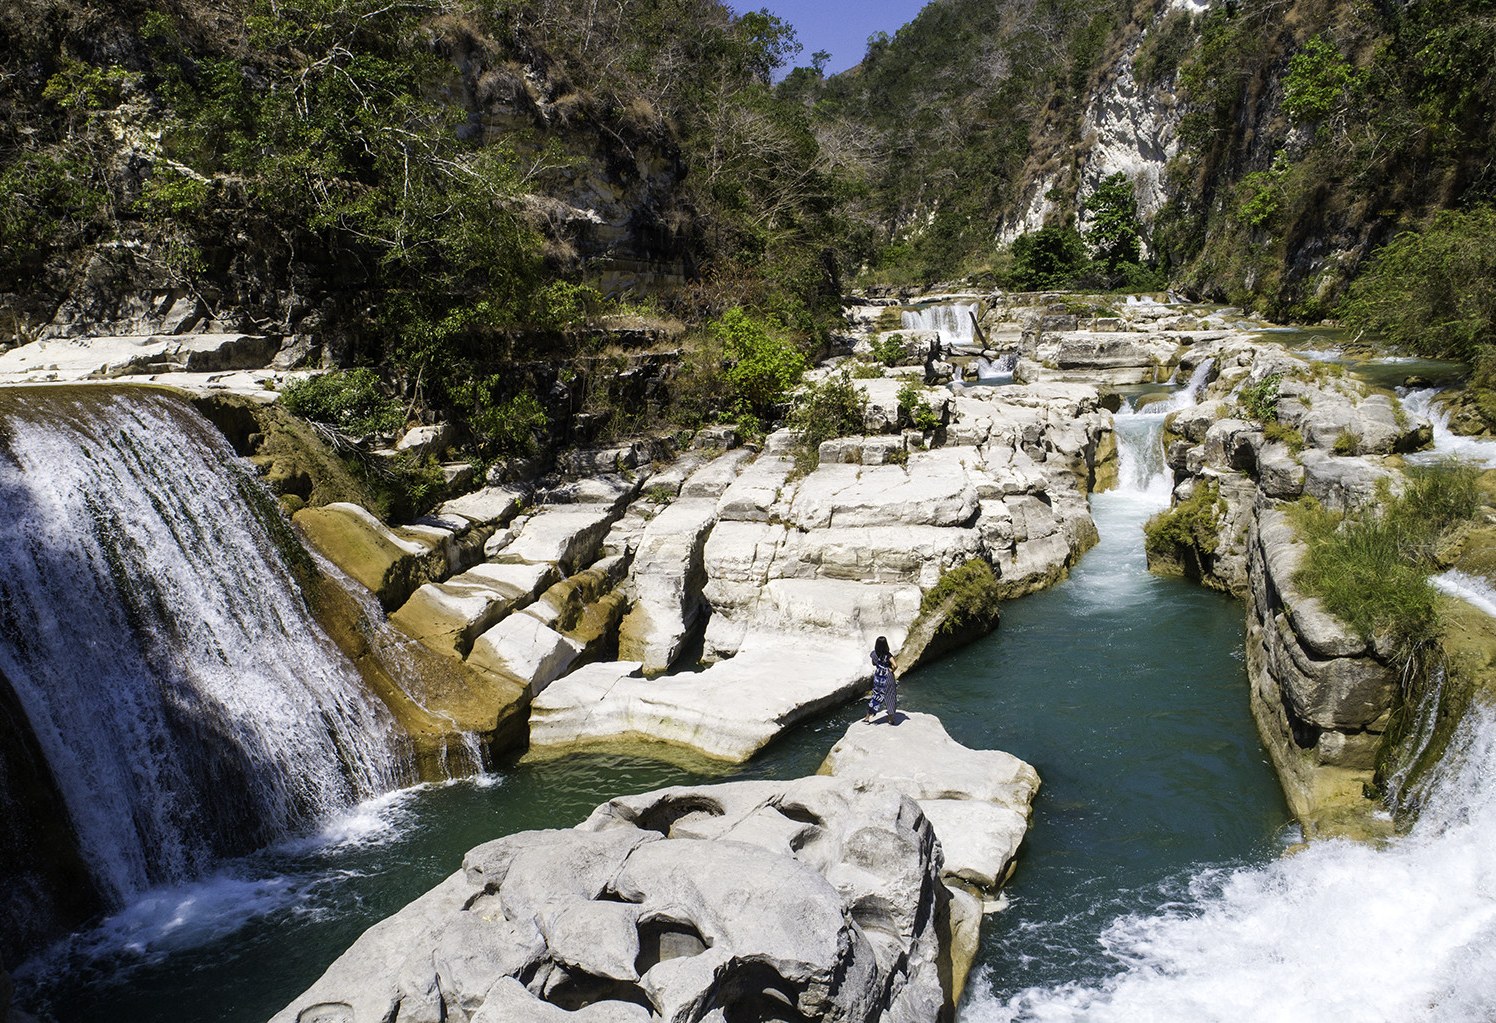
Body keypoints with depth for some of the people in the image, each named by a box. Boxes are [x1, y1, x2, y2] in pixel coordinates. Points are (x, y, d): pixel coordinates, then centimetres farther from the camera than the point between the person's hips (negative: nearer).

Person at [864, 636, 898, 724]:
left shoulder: (874, 654, -6)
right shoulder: (887, 655, -20)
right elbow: (895, 665, -28)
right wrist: (891, 670, -11)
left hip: (878, 678, 4)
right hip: (887, 678, -4)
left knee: (876, 697, 16)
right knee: (890, 697, 11)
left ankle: (867, 717, 17)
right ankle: (891, 719, 20)